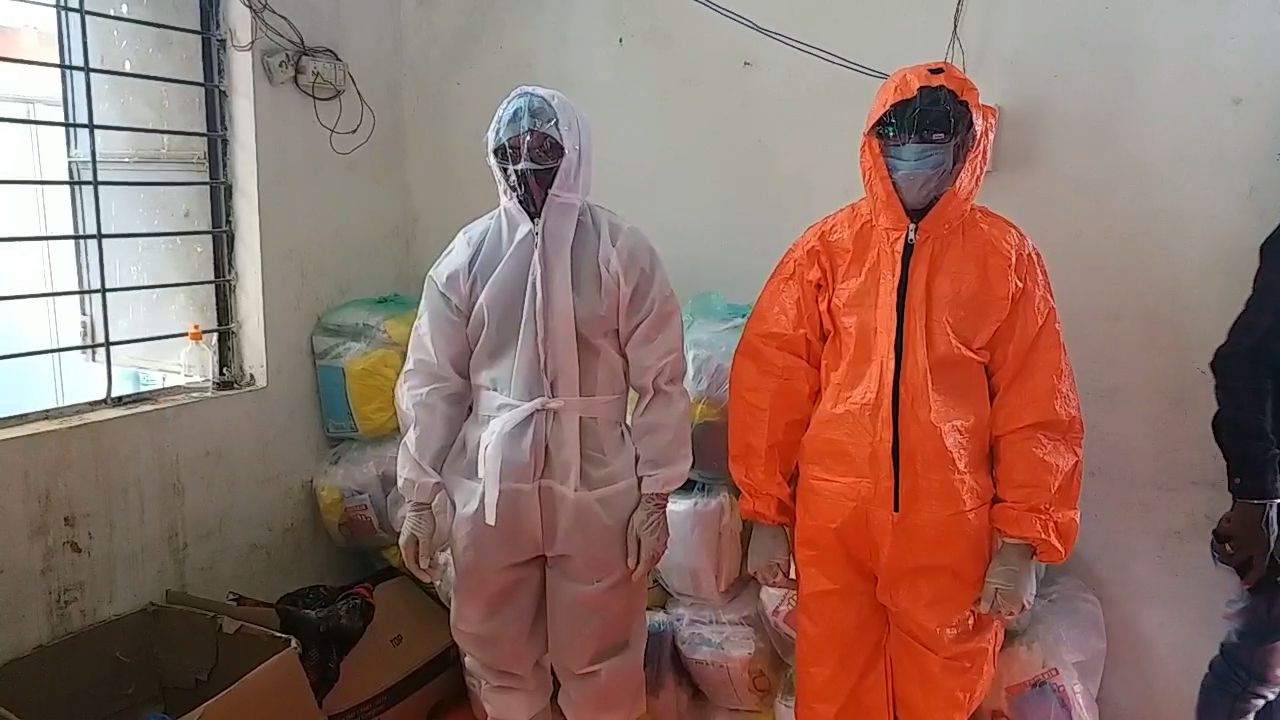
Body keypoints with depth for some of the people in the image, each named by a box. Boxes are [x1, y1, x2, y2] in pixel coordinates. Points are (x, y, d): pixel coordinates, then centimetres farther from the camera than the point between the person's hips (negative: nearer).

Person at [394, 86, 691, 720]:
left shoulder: (621, 250, -6)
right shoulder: (467, 253, 0)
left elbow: (661, 379, -4)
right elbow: (432, 382, 3)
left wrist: (654, 494, -5)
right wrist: (420, 496, 2)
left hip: (596, 489, -2)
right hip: (490, 488, 2)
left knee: (599, 663, 12)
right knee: (497, 656, 17)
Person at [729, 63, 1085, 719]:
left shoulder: (1005, 255, -1)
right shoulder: (828, 246, 0)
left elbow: (1037, 408, -1)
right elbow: (768, 380, 0)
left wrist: (1023, 542, -4)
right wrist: (766, 514, -1)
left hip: (953, 530, 0)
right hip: (833, 523, 1)